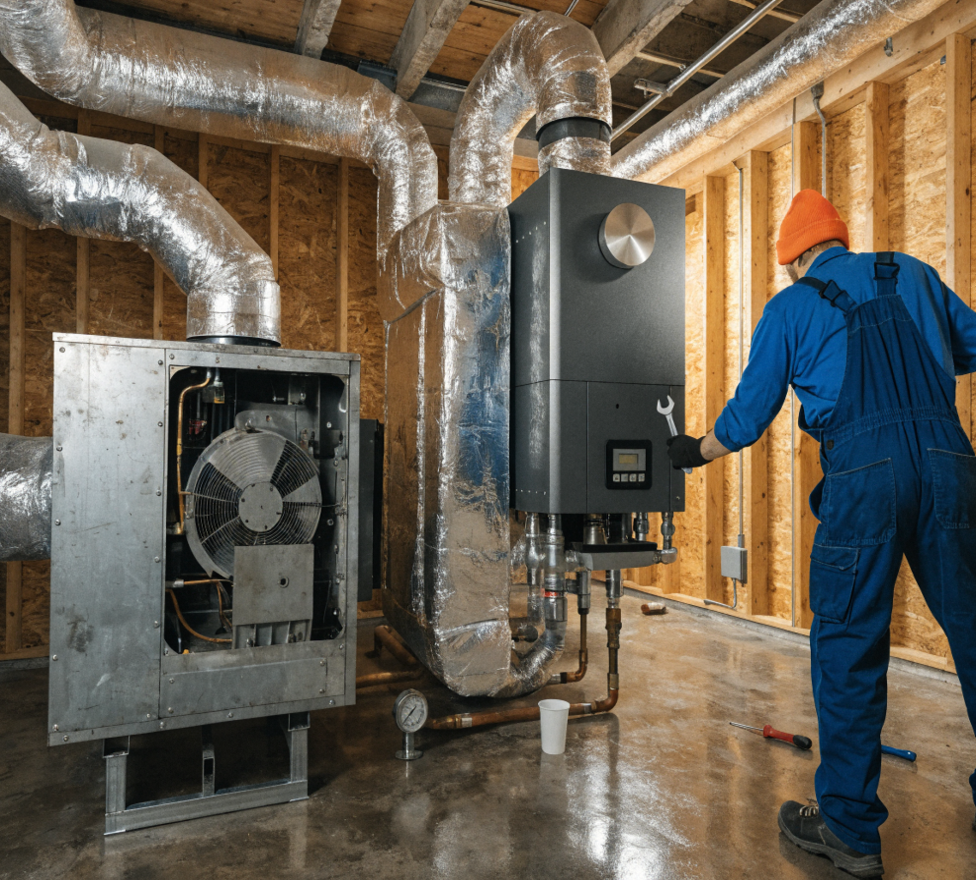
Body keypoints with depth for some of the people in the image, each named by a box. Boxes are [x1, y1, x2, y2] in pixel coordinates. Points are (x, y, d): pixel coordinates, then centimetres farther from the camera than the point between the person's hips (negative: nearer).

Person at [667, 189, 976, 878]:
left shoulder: (790, 307, 8)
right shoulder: (914, 274, 17)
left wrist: (695, 452, 24)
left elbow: (747, 418, 7)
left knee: (848, 648, 4)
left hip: (862, 475, -4)